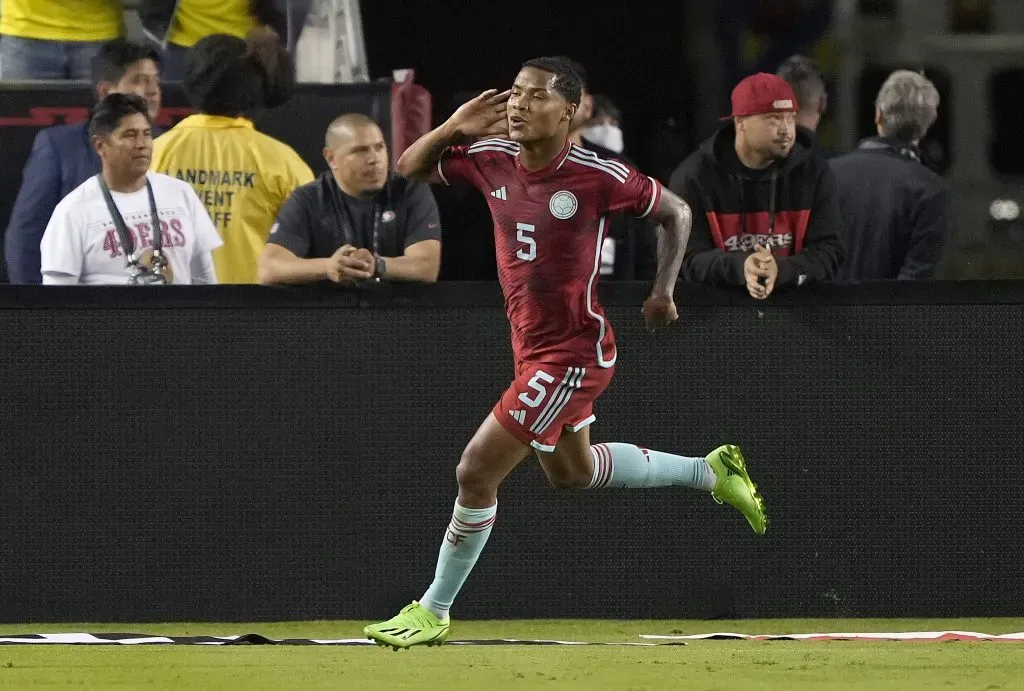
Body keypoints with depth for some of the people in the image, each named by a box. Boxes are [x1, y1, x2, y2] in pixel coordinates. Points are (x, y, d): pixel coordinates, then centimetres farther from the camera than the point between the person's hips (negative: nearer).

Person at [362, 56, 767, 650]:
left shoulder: (598, 176, -19)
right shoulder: (492, 162, -3)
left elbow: (676, 212, -5)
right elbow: (410, 168, 7)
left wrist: (664, 290, -10)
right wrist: (455, 128, -11)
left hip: (575, 353, -9)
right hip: (531, 348, 9)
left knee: (476, 472, -10)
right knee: (571, 469, 29)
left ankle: (435, 611, 4)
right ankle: (712, 472, 45)